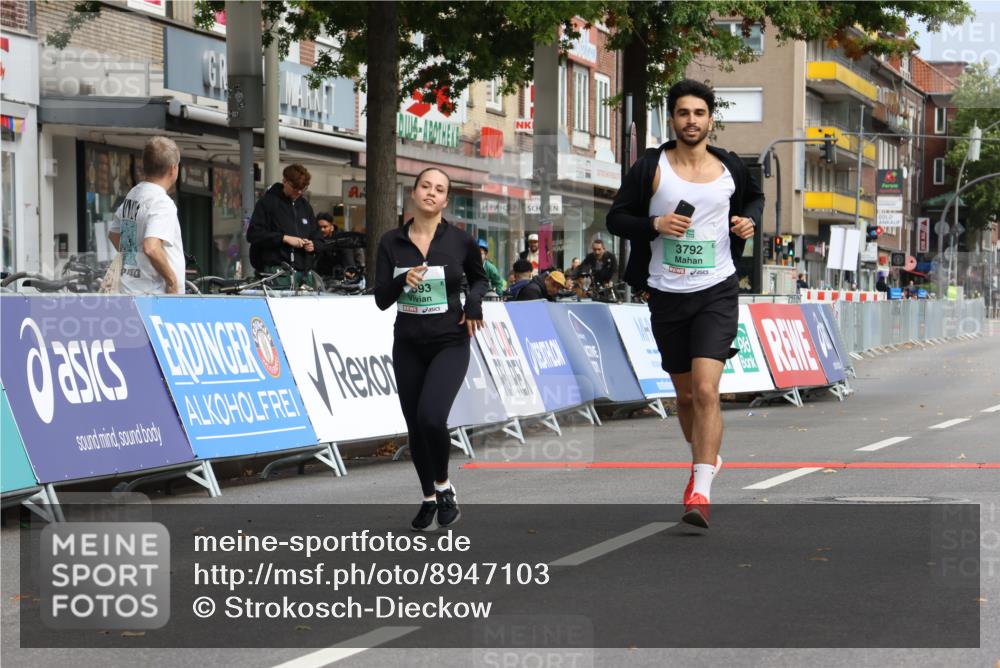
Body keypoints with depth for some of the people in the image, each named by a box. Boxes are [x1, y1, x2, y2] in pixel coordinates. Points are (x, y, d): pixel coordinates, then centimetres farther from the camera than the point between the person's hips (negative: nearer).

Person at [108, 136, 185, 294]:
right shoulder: (162, 202, -16)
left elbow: (113, 234, 25)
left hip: (128, 288, 9)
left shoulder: (132, 194, 12)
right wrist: (172, 280, -18)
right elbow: (151, 247, -29)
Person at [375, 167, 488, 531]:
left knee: (431, 417, -22)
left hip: (449, 343, -3)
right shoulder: (391, 242, -1)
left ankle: (444, 485, 4)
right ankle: (429, 499, 27)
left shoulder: (460, 241, -5)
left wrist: (474, 303, -7)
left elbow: (479, 278, 13)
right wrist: (403, 281, -23)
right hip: (408, 346, 3)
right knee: (415, 426, 8)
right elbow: (381, 300, -3)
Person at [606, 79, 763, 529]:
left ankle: (700, 492, -19)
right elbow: (616, 218, 0)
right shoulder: (651, 167, -3)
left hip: (717, 292, -1)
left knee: (705, 390, -17)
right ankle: (706, 459, 41)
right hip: (667, 295, 1)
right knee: (685, 395, 14)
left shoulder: (729, 168, 3)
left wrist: (750, 219, 2)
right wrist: (655, 224, -18)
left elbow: (754, 197, 24)